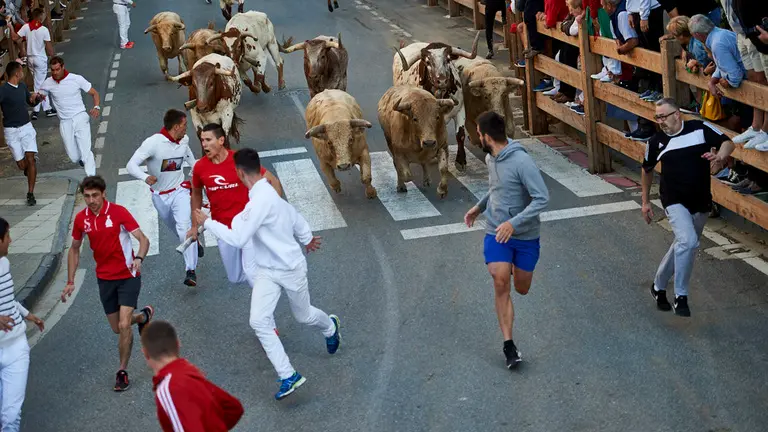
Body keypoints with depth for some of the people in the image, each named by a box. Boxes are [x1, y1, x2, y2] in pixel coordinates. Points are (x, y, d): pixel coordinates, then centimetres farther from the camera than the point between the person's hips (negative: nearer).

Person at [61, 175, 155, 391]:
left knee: (124, 326, -15)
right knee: (117, 328, 12)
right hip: (104, 278, 5)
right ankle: (144, 316, 44)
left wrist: (139, 258, -39)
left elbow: (143, 239, -19)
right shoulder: (81, 218, -3)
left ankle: (122, 371, 5)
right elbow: (74, 250, 11)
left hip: (128, 276, -5)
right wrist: (70, 282, 7)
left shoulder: (118, 212, -16)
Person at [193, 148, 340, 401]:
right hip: (266, 271, 7)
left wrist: (207, 222, -19)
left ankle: (330, 327, 53)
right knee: (259, 321, -8)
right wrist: (307, 238, 30)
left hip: (290, 269, -7)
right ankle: (289, 377, -2)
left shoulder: (261, 200, -30)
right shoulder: (265, 192, -1)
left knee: (303, 316, 17)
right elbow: (294, 216, 13)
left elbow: (237, 239, -30)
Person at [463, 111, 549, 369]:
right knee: (501, 284, -14)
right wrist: (479, 207, 18)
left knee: (522, 289, 13)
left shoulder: (522, 161, -23)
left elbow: (542, 198, -26)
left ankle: (514, 266, 50)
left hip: (526, 236, -4)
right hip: (496, 234, 4)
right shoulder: (490, 159, 1)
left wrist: (514, 223, -33)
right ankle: (509, 345, -9)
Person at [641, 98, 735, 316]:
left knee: (682, 245, 15)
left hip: (701, 202, 2)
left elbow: (727, 142, 0)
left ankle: (659, 286, 37)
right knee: (688, 242, -25)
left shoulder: (700, 129, -7)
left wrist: (720, 157, -22)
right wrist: (646, 201, 17)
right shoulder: (656, 142, -3)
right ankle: (680, 296, -14)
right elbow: (647, 170, 12)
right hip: (675, 202, -2)